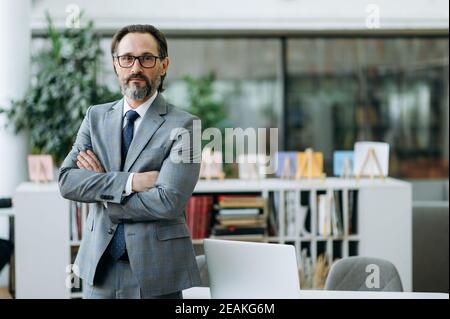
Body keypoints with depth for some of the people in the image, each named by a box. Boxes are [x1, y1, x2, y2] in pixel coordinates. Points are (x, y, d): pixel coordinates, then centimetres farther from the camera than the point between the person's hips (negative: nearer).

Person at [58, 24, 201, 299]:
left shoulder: (184, 126, -9)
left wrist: (99, 188, -9)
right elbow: (66, 181, -5)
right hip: (99, 265, 4)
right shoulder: (96, 117, 6)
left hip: (155, 272, -3)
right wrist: (129, 181, -18)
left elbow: (168, 202, -19)